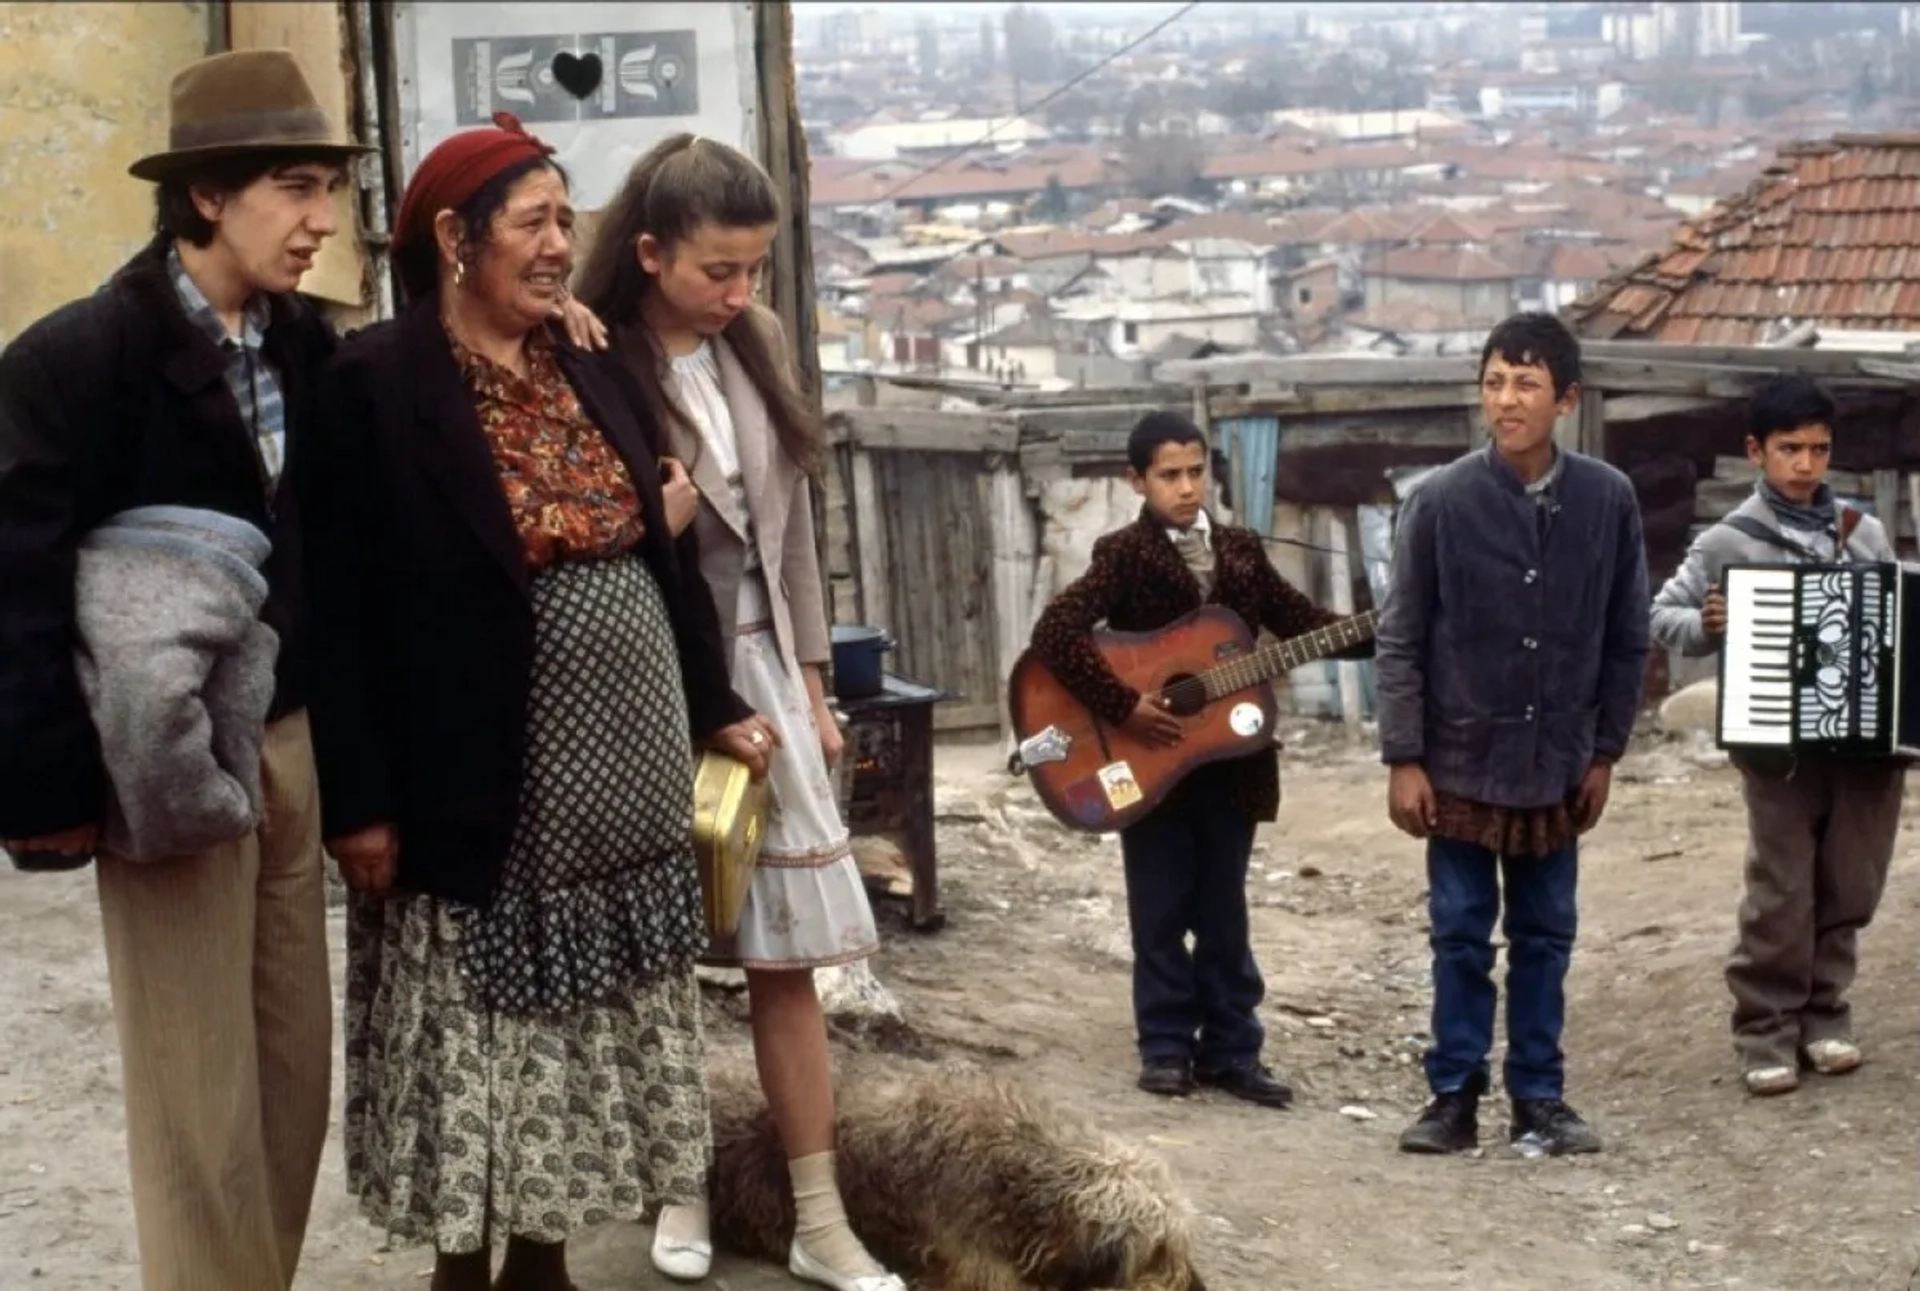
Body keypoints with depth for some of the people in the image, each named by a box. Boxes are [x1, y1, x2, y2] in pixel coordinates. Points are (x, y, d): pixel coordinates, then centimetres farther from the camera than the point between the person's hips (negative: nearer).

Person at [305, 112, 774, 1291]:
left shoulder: (592, 373, 10)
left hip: (621, 775, 6)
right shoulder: (376, 384, -11)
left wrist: (715, 707, 14)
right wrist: (361, 798, -16)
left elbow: (665, 552, 16)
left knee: (587, 1041, 13)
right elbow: (341, 609, -13)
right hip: (483, 786, -6)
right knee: (478, 1051, 4)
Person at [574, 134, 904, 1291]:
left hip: (758, 670, 5)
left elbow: (790, 520, 11)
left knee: (789, 946, 5)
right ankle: (684, 1189, 24)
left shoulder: (754, 343, 5)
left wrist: (811, 678, 11)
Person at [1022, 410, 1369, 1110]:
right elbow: (1054, 633, -20)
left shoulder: (1241, 551, 7)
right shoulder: (1124, 555, -9)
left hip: (1229, 762, 4)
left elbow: (1304, 624, 9)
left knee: (1223, 916, 11)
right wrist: (1123, 706, -25)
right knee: (1160, 915, 6)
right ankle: (1166, 1047, 17)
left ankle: (1230, 1050, 18)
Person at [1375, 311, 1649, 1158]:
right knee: (1461, 935, 6)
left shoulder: (1607, 499, -4)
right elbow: (1401, 639, -5)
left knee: (1546, 934, 10)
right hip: (1462, 760, -2)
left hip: (1557, 764, 2)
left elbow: (1625, 637, 5)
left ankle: (1539, 1098, 21)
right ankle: (1454, 1096, 17)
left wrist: (1605, 751, 5)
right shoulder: (1440, 500, -9)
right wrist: (1403, 761, -8)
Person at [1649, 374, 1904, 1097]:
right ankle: (1766, 1031, 9)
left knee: (1849, 890, 9)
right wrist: (1705, 625, -17)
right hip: (1780, 742, -3)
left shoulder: (1866, 532, 10)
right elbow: (1663, 615, 3)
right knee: (1781, 895, -2)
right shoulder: (1729, 541, 0)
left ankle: (1825, 1015, 23)